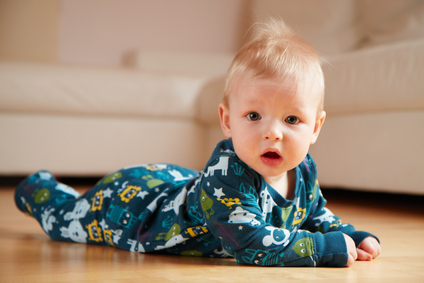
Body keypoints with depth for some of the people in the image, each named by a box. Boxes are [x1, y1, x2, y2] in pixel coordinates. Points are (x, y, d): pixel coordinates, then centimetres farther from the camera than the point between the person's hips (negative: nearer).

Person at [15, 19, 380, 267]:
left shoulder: (305, 170, -19)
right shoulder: (225, 174, -46)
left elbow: (316, 215, 2)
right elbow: (252, 245, -49)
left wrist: (355, 236, -15)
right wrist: (330, 248, -44)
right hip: (129, 200, -5)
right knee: (66, 217, 22)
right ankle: (39, 188, 54)